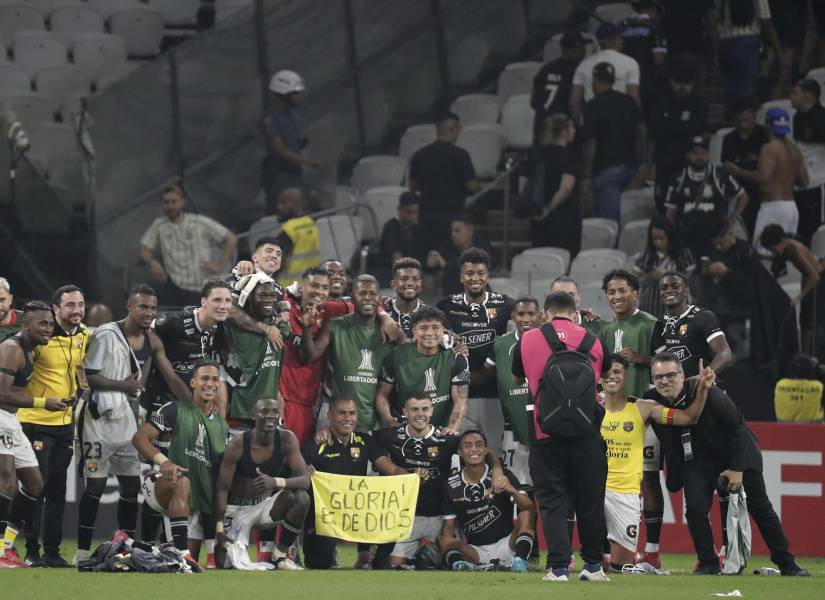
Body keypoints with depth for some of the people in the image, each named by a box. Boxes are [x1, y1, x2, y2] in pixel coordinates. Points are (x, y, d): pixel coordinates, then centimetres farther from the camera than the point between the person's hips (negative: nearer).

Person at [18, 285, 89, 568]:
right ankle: (32, 552, 2)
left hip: (65, 422, 6)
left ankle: (52, 552, 15)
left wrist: (81, 388, 10)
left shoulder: (85, 336, 5)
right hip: (36, 421, -6)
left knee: (58, 491, 9)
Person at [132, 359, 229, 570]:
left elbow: (222, 473, 18)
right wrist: (163, 460, -28)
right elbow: (139, 438, -12)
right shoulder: (176, 410, -3)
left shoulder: (222, 426, 14)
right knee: (182, 482, -41)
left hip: (199, 502, 6)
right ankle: (182, 553, -44)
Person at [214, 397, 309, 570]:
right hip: (238, 509, -3)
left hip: (266, 504, 3)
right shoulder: (237, 445, -19)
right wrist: (219, 526, -25)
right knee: (238, 564, -20)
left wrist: (276, 482, -38)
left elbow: (305, 480, -18)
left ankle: (280, 555, -7)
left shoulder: (286, 439, -12)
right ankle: (233, 548, 21)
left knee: (301, 498, -26)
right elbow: (222, 488, -14)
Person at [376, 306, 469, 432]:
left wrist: (453, 428, -22)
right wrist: (389, 420, -13)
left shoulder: (456, 359, 1)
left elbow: (460, 400, -4)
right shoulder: (396, 357, 2)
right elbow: (382, 395, 6)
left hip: (441, 431, 0)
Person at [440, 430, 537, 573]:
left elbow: (530, 509, -13)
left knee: (526, 515, -23)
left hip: (505, 544, -1)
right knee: (444, 542, -23)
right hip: (475, 550, 1)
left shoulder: (502, 476, -2)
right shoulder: (452, 484, 4)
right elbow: (449, 526, 7)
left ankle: (519, 562, -40)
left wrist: (512, 490, -32)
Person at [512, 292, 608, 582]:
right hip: (586, 432, 1)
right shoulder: (592, 340, 5)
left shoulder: (527, 340, 3)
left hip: (545, 431, -1)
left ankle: (558, 567, -5)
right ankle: (593, 565, 18)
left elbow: (517, 378, 21)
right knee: (589, 500, 11)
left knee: (552, 502, 4)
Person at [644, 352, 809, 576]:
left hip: (739, 453, -2)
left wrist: (737, 468, -17)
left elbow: (737, 426, -19)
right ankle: (708, 563, -2)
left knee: (760, 508, 5)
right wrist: (674, 478, -3)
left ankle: (786, 563, 16)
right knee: (695, 509, -18)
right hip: (698, 460, 3)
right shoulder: (652, 402, -17)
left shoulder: (707, 393, -28)